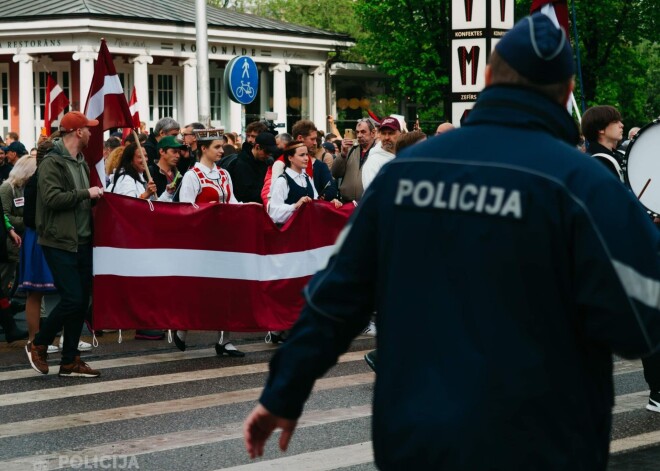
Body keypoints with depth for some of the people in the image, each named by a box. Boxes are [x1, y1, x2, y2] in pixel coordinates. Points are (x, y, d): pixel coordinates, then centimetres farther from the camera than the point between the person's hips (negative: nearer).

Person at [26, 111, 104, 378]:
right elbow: (52, 198, -23)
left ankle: (70, 361, 14)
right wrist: (86, 193, -19)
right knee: (72, 299, -12)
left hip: (82, 242, 8)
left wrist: (96, 196, 7)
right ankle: (38, 345, 7)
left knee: (82, 301, 7)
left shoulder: (81, 163, 15)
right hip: (60, 243, -8)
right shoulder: (52, 163, -12)